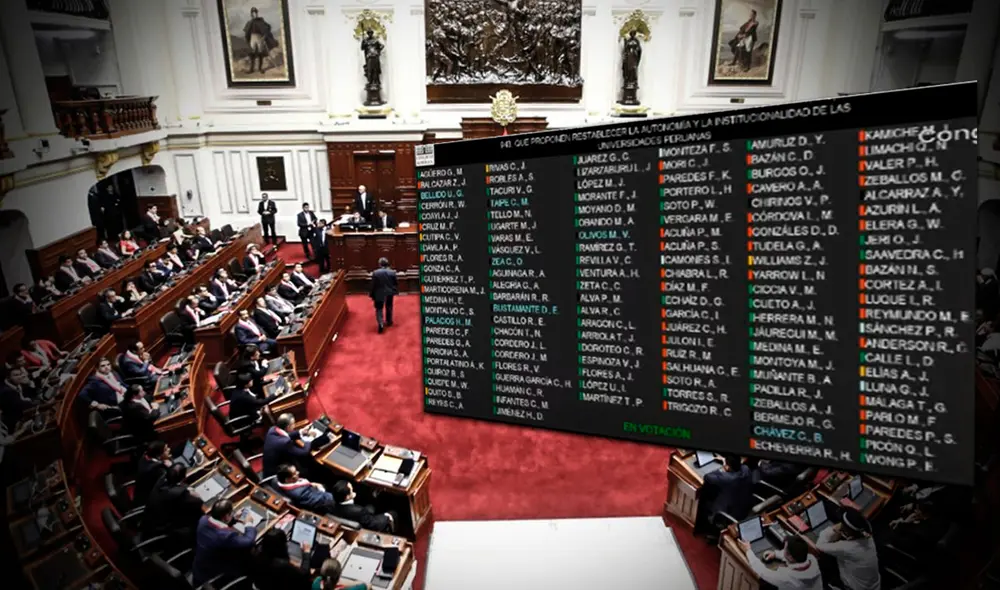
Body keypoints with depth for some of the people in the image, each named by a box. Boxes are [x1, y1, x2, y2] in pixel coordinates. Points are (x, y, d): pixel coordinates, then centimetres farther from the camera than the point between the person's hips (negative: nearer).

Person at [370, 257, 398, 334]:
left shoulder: (375, 273, -14)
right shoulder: (392, 272, -8)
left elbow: (373, 285, -9)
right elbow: (396, 283, -1)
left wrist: (372, 295, 1)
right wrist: (396, 291, 15)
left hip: (379, 294, -2)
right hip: (389, 293, 3)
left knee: (379, 308, 6)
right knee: (389, 307, 21)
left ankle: (381, 324, -11)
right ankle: (389, 321, 34)